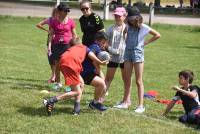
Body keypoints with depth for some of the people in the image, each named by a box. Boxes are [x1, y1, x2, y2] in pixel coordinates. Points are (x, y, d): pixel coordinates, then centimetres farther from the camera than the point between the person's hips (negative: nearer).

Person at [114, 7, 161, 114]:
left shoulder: (143, 27, -6)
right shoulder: (128, 26, 6)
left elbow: (157, 35, 0)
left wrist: (146, 42, -2)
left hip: (137, 53, -5)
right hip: (128, 52, 5)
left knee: (138, 81, -3)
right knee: (127, 80, 10)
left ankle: (141, 105, -1)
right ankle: (126, 101, 19)